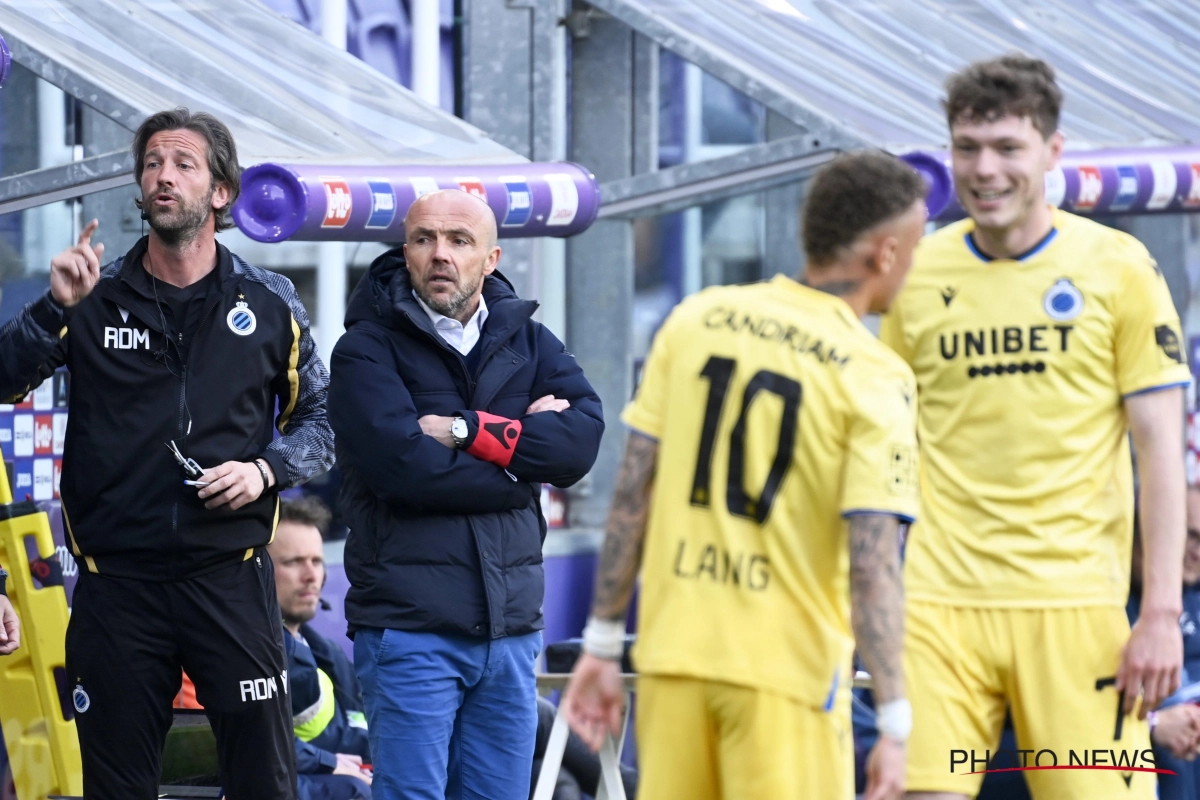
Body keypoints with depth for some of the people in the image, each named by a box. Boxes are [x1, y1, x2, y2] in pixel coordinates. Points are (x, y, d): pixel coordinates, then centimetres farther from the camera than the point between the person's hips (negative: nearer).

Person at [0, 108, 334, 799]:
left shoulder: (269, 304, 6)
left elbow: (319, 417, 13)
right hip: (117, 580, 0)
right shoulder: (95, 299, 4)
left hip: (230, 578, 0)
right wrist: (56, 308, -20)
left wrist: (267, 470, -5)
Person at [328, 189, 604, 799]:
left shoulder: (528, 342, 14)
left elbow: (583, 436, -5)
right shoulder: (367, 349, -1)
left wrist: (468, 432, -14)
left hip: (509, 629, 5)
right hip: (409, 630, -5)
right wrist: (522, 447, -7)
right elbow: (405, 465, -17)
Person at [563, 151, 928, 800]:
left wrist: (602, 642, 11)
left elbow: (632, 492, 5)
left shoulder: (696, 319, 4)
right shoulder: (876, 380, -9)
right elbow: (872, 566, -14)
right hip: (785, 669, -4)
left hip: (671, 654, 4)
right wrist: (894, 724, -13)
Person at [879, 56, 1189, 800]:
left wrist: (1162, 612, -7)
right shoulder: (918, 271, 7)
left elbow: (1161, 446, 0)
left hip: (1074, 604, -2)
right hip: (941, 598, 2)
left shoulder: (1118, 266, 0)